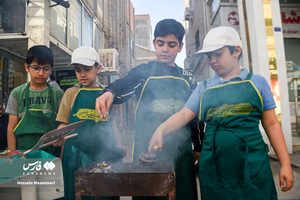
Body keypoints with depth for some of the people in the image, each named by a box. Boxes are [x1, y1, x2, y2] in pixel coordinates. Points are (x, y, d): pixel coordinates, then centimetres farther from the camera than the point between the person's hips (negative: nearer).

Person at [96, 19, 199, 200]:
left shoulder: (187, 78, 10)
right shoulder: (144, 71, 5)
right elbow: (123, 86, -13)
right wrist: (109, 92, -35)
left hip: (181, 151, 3)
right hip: (147, 149, -2)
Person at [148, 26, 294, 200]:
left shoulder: (256, 82, 6)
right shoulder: (204, 87, 10)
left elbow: (271, 124, 5)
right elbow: (184, 115, 1)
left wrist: (285, 163, 1)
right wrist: (161, 129, -17)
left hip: (252, 164, -1)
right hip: (214, 166, 2)